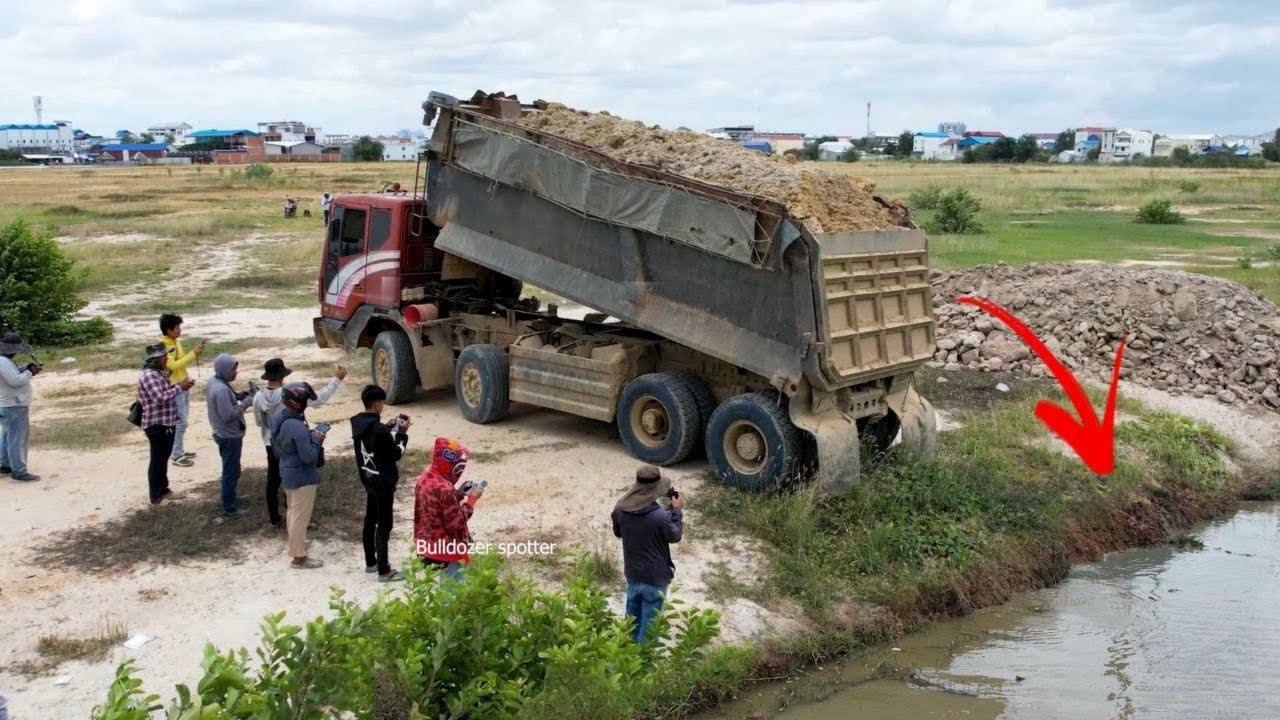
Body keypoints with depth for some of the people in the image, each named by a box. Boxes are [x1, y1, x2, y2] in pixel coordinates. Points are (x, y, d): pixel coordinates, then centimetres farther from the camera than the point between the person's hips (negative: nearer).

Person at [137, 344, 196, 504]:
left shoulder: (160, 372, 10)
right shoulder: (149, 375, -21)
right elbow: (160, 397, -29)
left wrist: (182, 386, 2)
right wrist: (180, 387, -21)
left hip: (167, 423, 10)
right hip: (157, 425, -10)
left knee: (163, 458, 21)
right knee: (157, 459, 1)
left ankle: (163, 489, 34)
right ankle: (156, 496, 11)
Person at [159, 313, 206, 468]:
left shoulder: (176, 341, 9)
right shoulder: (163, 345, -20)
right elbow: (173, 365, -28)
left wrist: (195, 354, 2)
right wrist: (192, 354, -25)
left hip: (182, 386, 9)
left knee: (182, 420, 16)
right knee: (180, 421, -5)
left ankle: (179, 450, 27)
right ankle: (176, 455, 2)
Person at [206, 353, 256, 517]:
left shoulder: (214, 382, 1)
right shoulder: (221, 389, -29)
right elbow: (228, 415, -29)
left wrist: (240, 396, 2)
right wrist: (246, 403, -22)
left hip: (223, 433, 10)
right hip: (230, 436, -10)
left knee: (231, 470, 25)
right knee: (231, 472, 3)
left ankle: (230, 498, 40)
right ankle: (229, 508, 14)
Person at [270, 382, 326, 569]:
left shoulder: (278, 420, -1)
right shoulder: (298, 427, -30)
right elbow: (309, 456, -29)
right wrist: (316, 440, -12)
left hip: (287, 474, 9)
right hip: (302, 478, -9)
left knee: (293, 511, 26)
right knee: (301, 516, 3)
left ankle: (295, 542, 45)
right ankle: (299, 557, 13)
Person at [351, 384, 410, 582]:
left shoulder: (358, 423, -1)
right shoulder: (379, 430, -27)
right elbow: (396, 454, -17)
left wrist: (389, 428, 7)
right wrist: (402, 433, -7)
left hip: (368, 479, 9)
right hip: (383, 482, -9)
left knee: (370, 520, 20)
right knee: (384, 525, 0)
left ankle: (371, 562, 33)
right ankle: (384, 571, 7)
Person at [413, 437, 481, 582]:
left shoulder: (425, 478, -2)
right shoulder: (444, 488, -29)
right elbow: (457, 523, -22)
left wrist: (459, 493, 4)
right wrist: (472, 499, -13)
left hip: (428, 543, 9)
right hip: (447, 548, -9)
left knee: (446, 581, 24)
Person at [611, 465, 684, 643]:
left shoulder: (620, 509, -13)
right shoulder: (660, 516, -30)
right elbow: (675, 536, -10)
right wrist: (676, 510, 0)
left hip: (632, 572, 6)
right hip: (655, 577, -6)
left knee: (633, 612, 27)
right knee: (650, 618, 13)